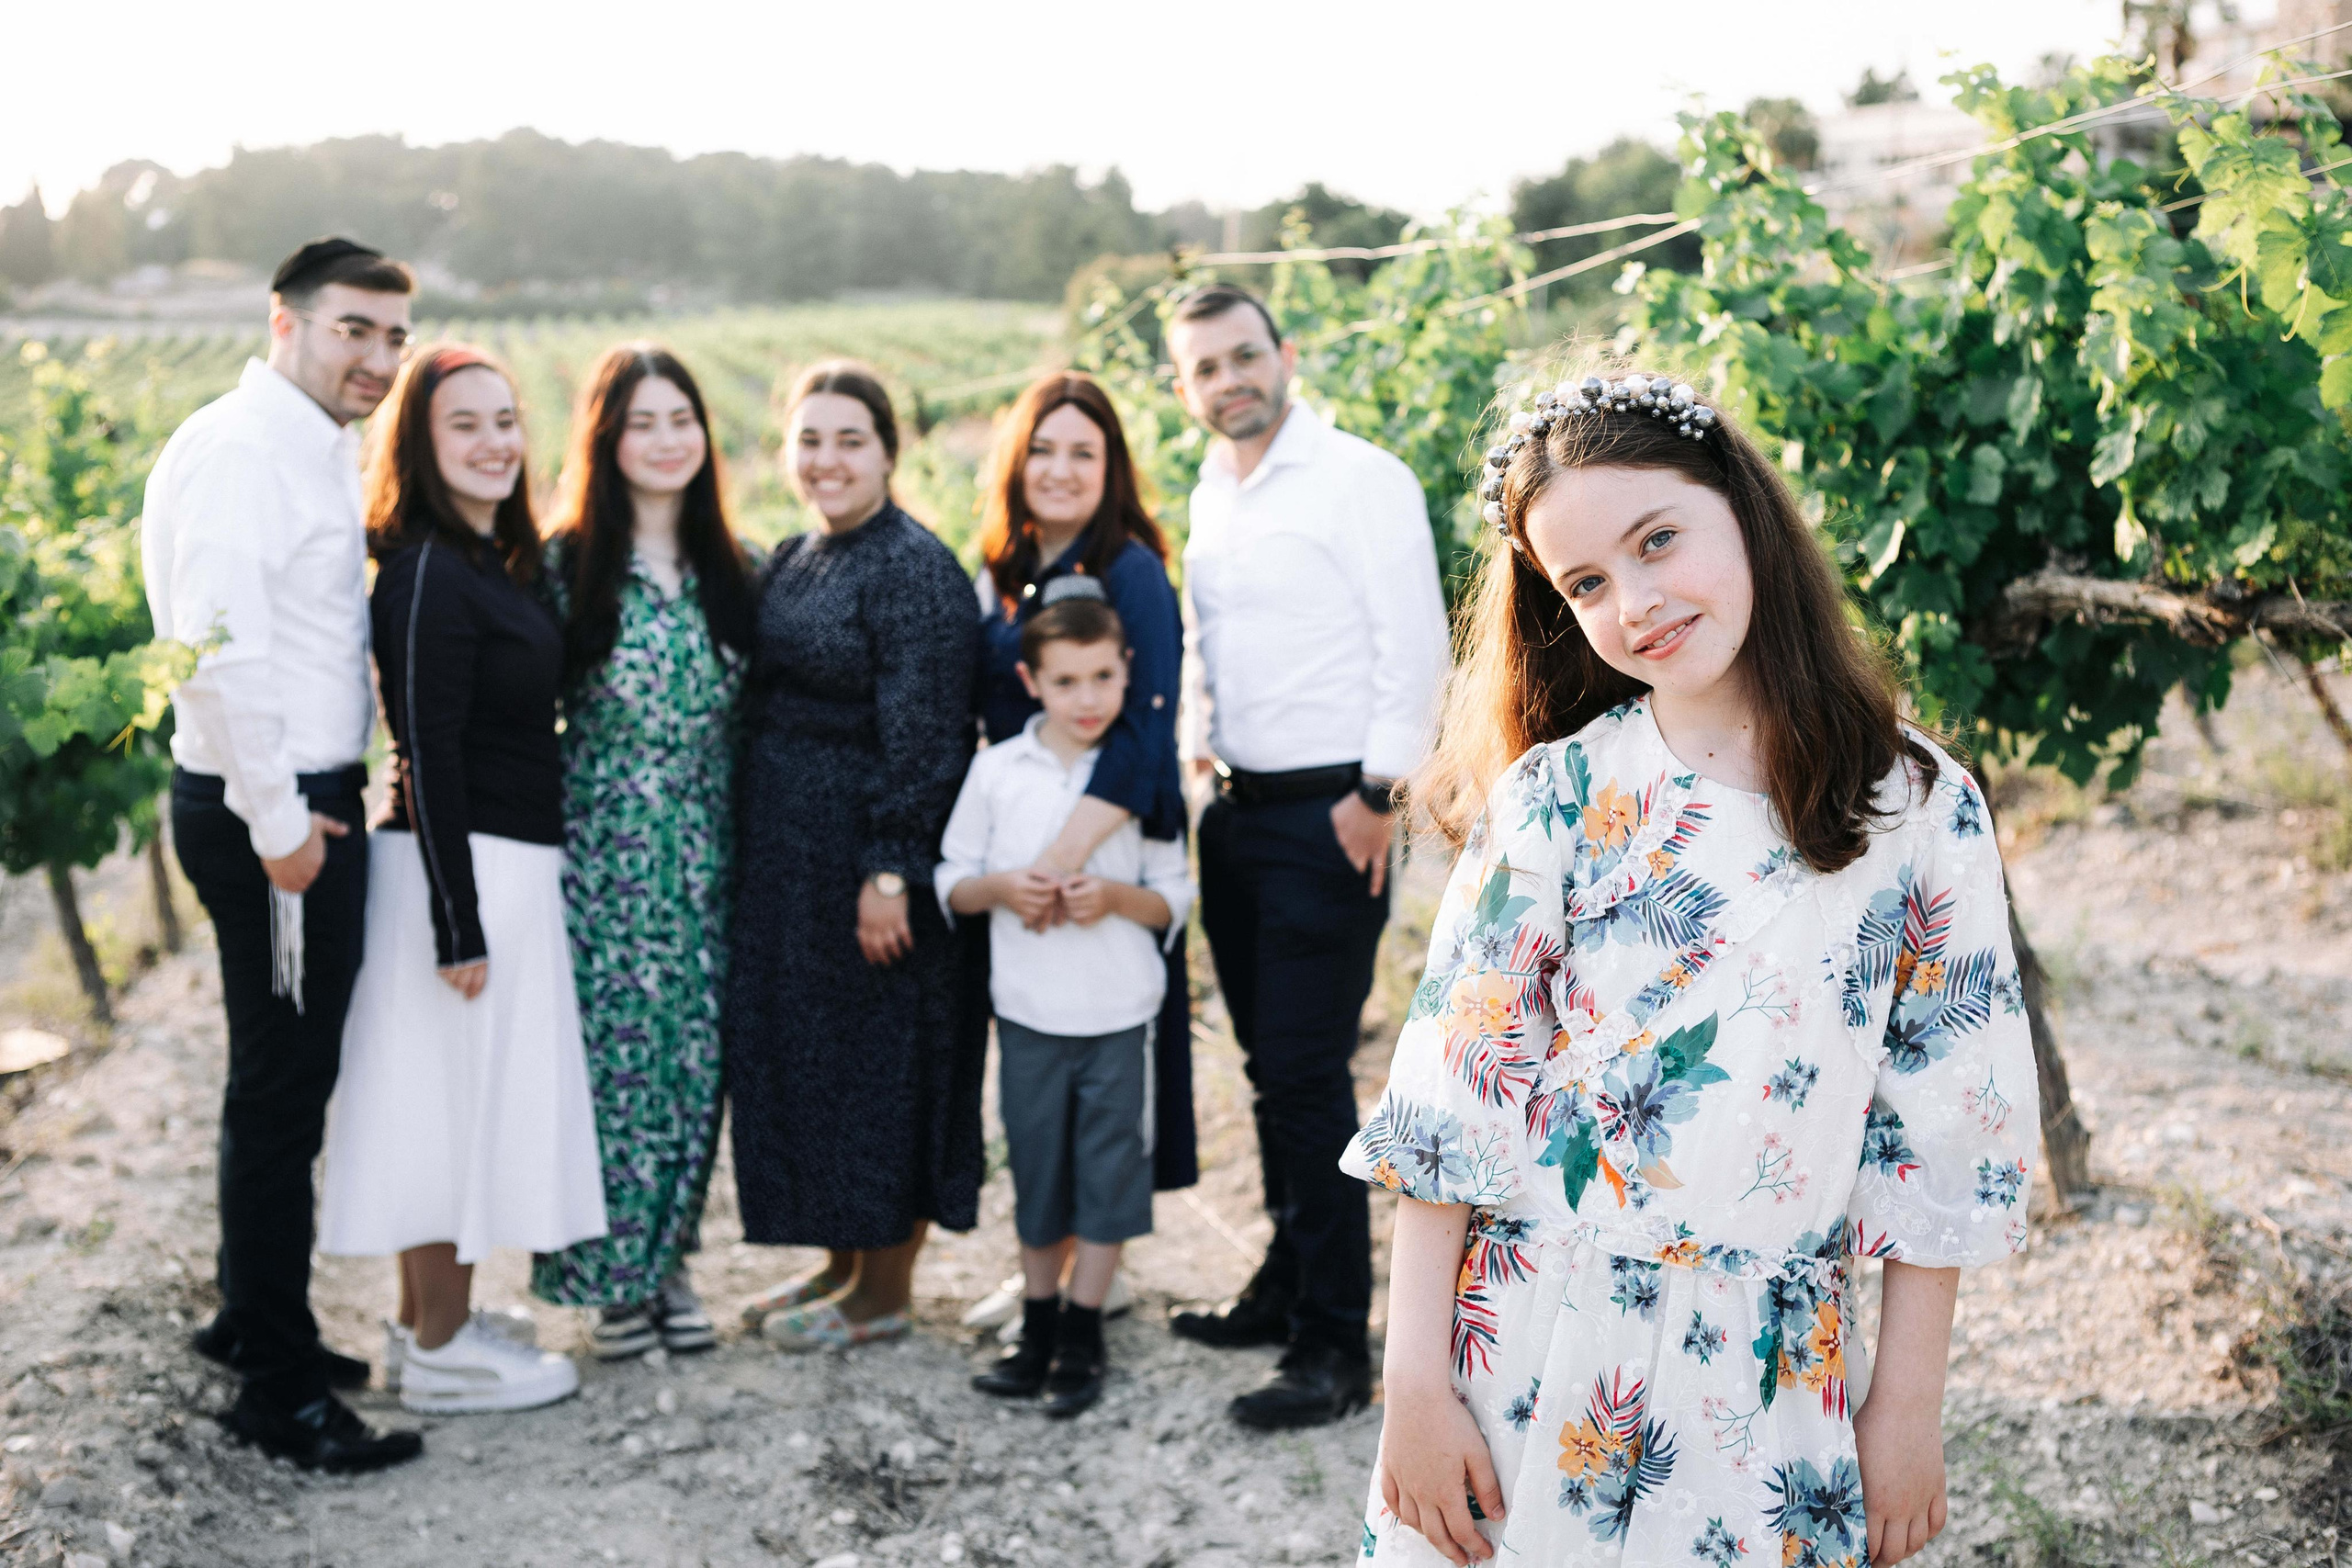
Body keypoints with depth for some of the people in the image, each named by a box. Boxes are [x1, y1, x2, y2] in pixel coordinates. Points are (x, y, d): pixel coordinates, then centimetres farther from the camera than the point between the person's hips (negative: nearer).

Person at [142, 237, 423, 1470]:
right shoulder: (239, 449, -16)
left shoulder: (323, 448, 15)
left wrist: (321, 797, 13)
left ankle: (255, 1317, 36)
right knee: (280, 1088, -2)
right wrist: (278, 821, -21)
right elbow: (221, 649, -25)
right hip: (270, 812, -10)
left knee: (288, 1077, 20)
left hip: (313, 799, 10)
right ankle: (276, 1389, 9)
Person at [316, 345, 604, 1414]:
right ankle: (441, 1353, 12)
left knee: (473, 1102, 16)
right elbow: (428, 757, -19)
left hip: (508, 869, 9)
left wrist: (507, 894, 14)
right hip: (463, 873, -9)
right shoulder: (428, 573, -16)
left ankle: (429, 1322, 28)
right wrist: (460, 924, -20)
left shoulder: (491, 560, 12)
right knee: (457, 1095, 0)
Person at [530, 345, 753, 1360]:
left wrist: (746, 852, 10)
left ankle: (669, 1261, 23)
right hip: (605, 855, -4)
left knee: (694, 1058, 8)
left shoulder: (724, 570, 8)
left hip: (704, 858, 4)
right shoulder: (566, 566, -5)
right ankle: (613, 1277, 13)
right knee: (612, 1055, -1)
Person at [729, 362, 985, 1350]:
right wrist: (750, 850, 15)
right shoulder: (791, 562, 12)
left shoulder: (914, 570, -14)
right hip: (784, 855, 9)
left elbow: (922, 736, -19)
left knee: (880, 1054, 1)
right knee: (797, 1048, 15)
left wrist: (891, 873, -23)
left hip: (871, 856, -9)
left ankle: (885, 1293, 14)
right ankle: (841, 1261, 29)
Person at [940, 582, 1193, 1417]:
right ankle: (1037, 1330, 26)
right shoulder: (996, 770, 1)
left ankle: (1081, 1338, 17)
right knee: (1037, 1168, 11)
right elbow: (951, 881, 7)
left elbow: (1174, 900, 1)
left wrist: (1117, 897, -18)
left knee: (1108, 1167, 4)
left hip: (1118, 1010, -1)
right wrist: (1002, 888, -13)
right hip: (1028, 1009, 1)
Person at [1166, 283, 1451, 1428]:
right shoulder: (1209, 497, 15)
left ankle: (1334, 1344, -1)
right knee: (1268, 1063, 14)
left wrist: (1376, 793, -15)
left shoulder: (1359, 478, -9)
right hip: (1237, 810, 8)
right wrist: (1195, 748, 13)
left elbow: (1414, 647, -13)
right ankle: (1289, 1281, 27)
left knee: (1306, 1073, -9)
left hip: (1327, 816, -8)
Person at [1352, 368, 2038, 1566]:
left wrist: (1907, 1407, 2)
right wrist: (1416, 1378, -8)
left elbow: (1940, 1131, 1)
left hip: (1768, 1377, 0)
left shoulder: (1916, 806, -3)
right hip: (1528, 1354, 0)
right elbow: (1454, 1094, -5)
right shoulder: (1555, 795, -4)